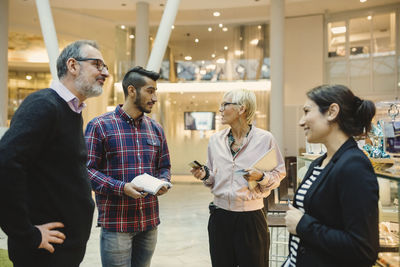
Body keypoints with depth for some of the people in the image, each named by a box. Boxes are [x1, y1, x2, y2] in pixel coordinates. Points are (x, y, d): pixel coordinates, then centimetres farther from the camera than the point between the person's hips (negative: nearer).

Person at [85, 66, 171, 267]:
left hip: (150, 222, 5)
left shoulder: (155, 129, 11)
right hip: (115, 222, -5)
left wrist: (163, 182, -4)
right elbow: (87, 169, -9)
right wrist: (121, 188, -20)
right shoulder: (100, 126, -5)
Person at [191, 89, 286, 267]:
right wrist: (205, 175, -5)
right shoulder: (215, 140, 6)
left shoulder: (265, 139, -6)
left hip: (251, 217, -3)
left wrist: (261, 177, -19)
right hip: (219, 216, 4)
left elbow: (278, 175, 0)